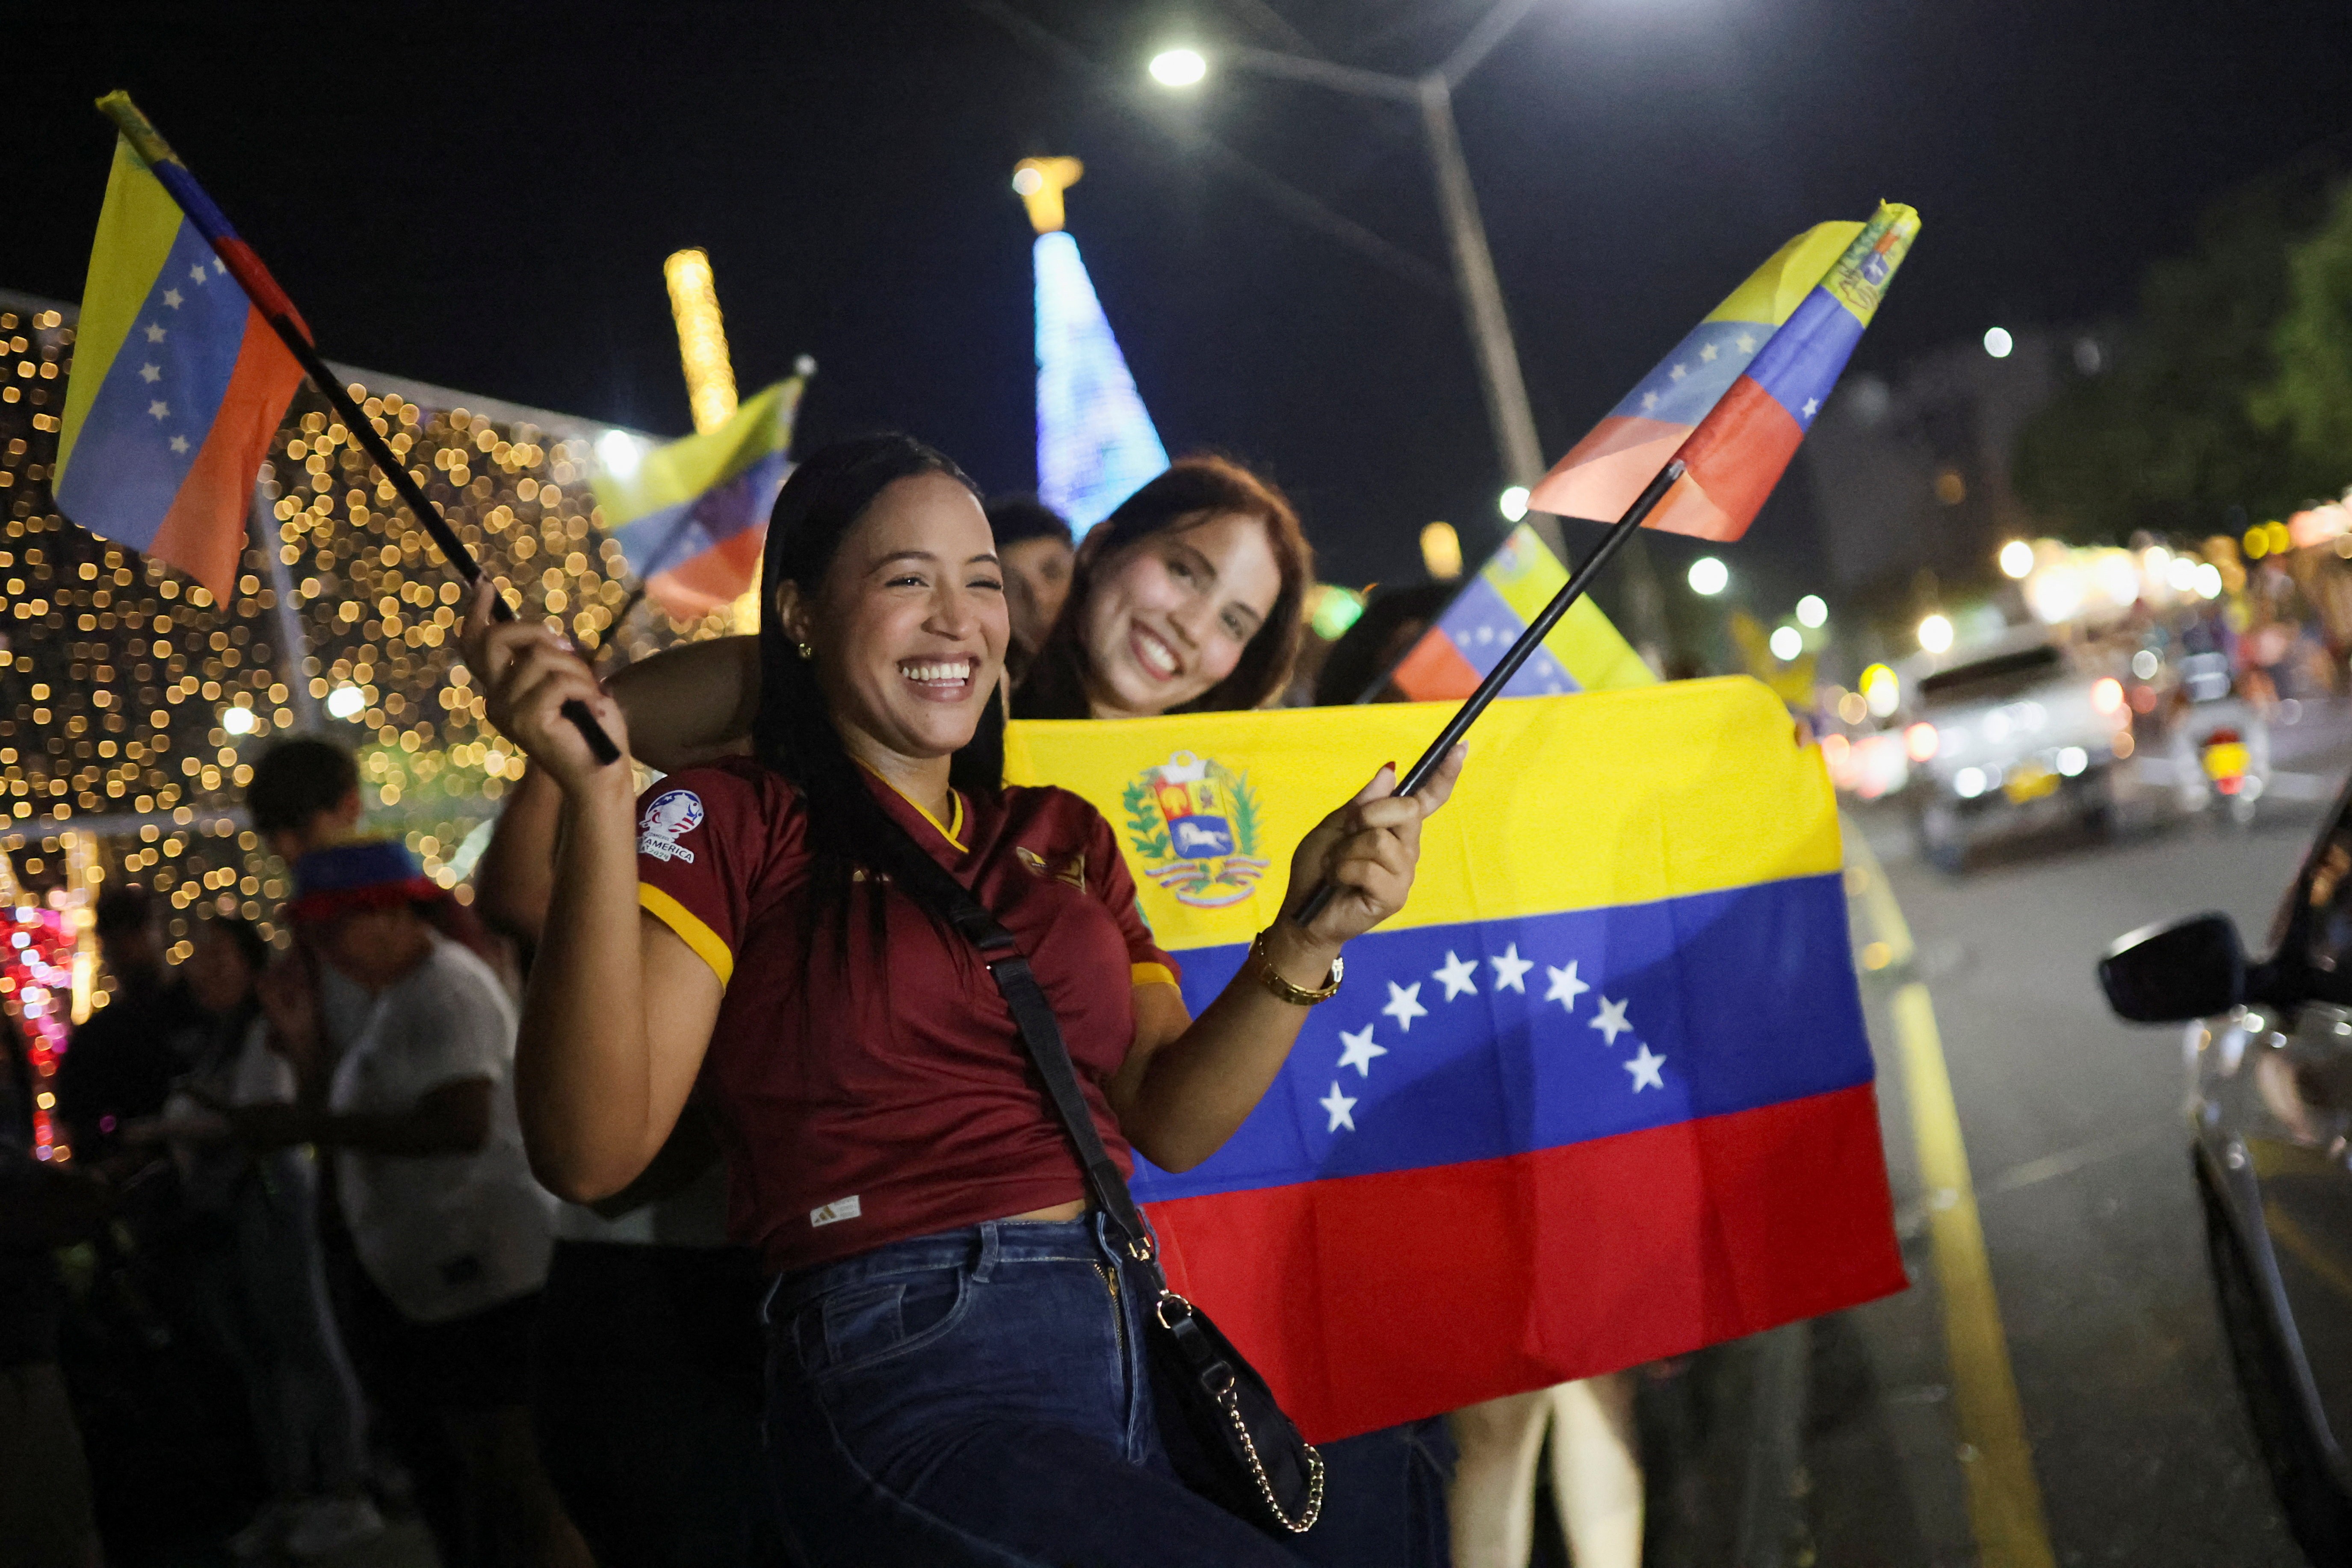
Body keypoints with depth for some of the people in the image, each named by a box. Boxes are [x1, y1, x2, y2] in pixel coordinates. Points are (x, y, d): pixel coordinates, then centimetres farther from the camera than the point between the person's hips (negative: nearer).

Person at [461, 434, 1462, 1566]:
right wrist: (595, 798, -18)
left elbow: (1168, 1121, 9)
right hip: (905, 1373, -7)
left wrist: (1306, 940, -7)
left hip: (1134, 1355, 7)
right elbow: (590, 1152, -11)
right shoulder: (725, 822, 2)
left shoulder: (1063, 836, 20)